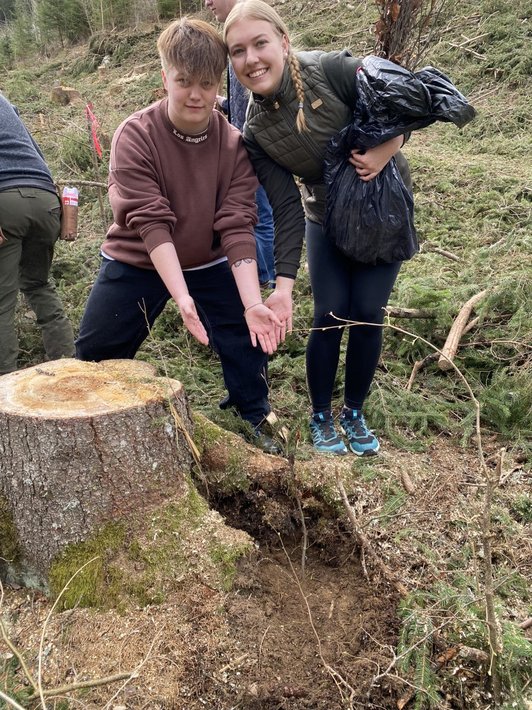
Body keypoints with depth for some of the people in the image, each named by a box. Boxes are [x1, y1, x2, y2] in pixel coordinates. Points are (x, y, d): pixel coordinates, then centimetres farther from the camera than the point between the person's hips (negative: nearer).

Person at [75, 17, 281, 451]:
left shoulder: (234, 145, -14)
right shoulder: (135, 136, -21)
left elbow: (237, 228, -20)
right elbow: (151, 222, -28)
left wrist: (253, 303, -32)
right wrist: (181, 297, -39)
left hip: (209, 265, 2)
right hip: (136, 264, -2)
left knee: (254, 335, -2)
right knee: (95, 360, 2)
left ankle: (257, 425, 22)